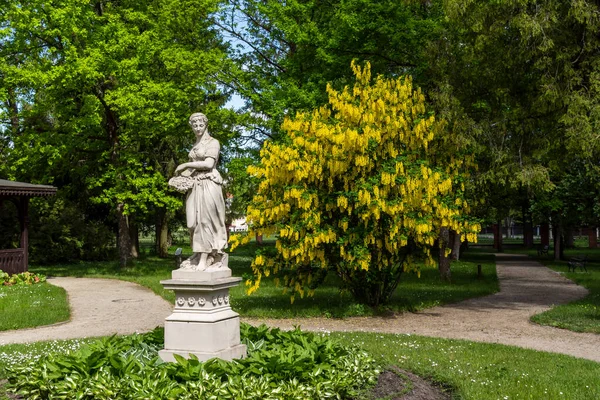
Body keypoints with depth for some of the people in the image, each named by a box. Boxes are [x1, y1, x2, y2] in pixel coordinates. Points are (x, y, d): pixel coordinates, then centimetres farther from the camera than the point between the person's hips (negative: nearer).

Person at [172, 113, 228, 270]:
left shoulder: (213, 142, 0)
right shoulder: (195, 146, 21)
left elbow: (208, 164, -13)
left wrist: (186, 165, -8)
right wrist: (183, 173, 0)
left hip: (208, 185, -7)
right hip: (195, 186, 7)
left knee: (204, 220, -10)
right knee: (195, 221, 2)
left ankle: (204, 259, -11)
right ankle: (198, 255, 5)